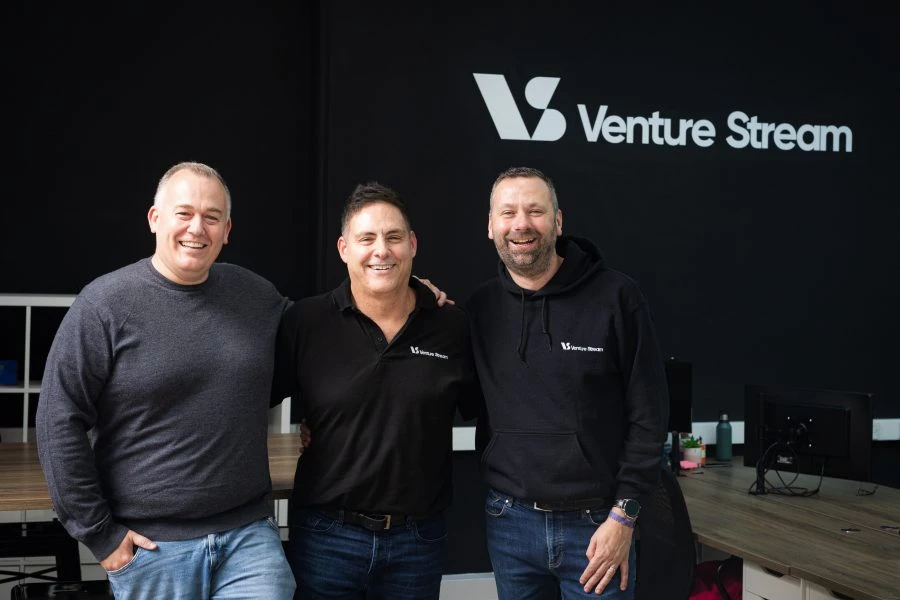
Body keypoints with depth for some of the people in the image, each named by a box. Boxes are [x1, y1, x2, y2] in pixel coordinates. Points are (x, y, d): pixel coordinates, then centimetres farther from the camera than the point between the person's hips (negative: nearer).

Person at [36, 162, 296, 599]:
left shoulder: (258, 296, 5)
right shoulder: (106, 304, -7)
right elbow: (59, 422, -8)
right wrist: (99, 534, -7)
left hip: (249, 534, 3)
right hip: (151, 546, -2)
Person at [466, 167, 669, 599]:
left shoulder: (616, 298, -7)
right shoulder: (480, 308, 4)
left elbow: (648, 414, -6)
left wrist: (623, 514, -8)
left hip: (597, 524, -3)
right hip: (509, 523, 3)